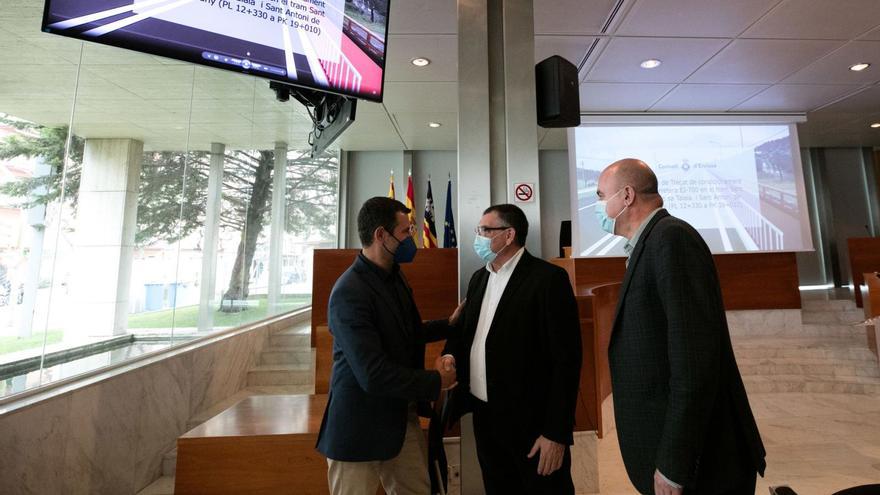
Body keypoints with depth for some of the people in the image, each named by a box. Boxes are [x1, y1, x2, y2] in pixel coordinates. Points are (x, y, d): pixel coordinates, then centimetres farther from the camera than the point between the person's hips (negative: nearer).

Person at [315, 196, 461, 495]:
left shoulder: (394, 277, 4)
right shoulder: (349, 293, -24)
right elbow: (373, 376, -28)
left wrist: (449, 324, 5)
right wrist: (436, 381, -16)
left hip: (403, 417, 7)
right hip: (361, 428, -7)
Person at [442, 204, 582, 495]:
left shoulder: (548, 278, -15)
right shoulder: (479, 278, 7)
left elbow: (566, 359, -16)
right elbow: (464, 327, 16)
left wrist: (556, 432, -16)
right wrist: (450, 354, -5)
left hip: (531, 422, -6)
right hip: (484, 416, 7)